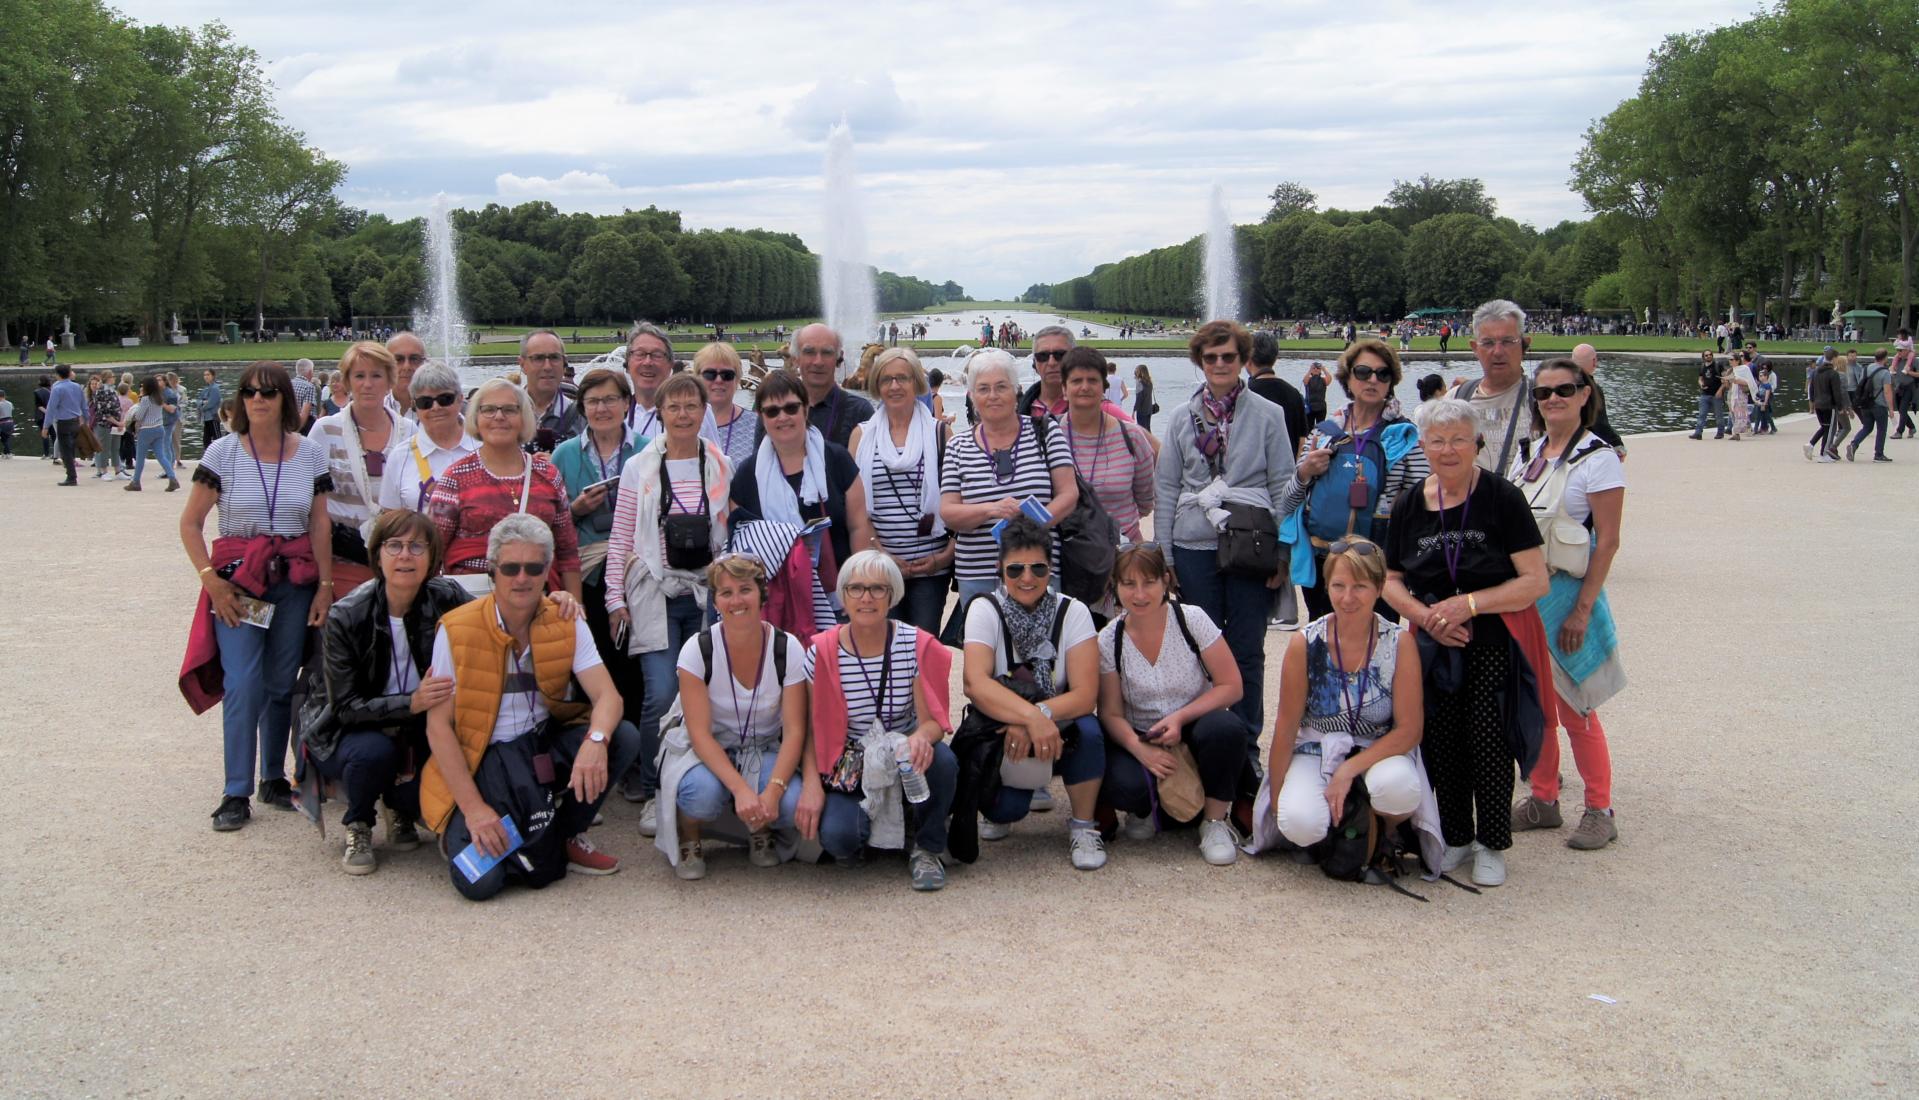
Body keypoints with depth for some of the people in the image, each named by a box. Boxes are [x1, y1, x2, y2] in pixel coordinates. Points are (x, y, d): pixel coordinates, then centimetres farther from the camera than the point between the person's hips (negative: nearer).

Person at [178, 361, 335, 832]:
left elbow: (320, 525, 6)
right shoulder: (223, 452, -3)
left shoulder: (311, 453, 3)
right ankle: (236, 793, -1)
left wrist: (325, 585, 0)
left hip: (296, 579, 2)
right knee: (243, 683, -9)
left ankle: (274, 779, 22)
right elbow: (190, 523, 1)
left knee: (281, 683, 7)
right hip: (238, 579, -2)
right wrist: (211, 579, -7)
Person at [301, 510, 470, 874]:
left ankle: (400, 809, 13)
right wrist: (411, 703, -35)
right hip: (345, 732, -2)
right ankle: (357, 828, -3)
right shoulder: (346, 617, -18)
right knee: (374, 750, -36)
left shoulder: (446, 599, -12)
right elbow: (345, 706, -19)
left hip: (418, 734, 2)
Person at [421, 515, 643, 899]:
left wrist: (596, 741, -37)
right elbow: (438, 726, -12)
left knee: (623, 738, -25)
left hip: (544, 744, 3)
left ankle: (568, 837, -2)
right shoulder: (456, 630, -11)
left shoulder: (567, 624, -2)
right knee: (479, 881, -25)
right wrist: (473, 807, -20)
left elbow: (607, 696, -12)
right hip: (480, 758, -3)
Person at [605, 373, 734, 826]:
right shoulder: (638, 468, 3)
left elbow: (734, 533, 11)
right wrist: (616, 599, 0)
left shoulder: (722, 468, 8)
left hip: (706, 595, 2)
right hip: (655, 596, -2)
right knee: (662, 695, -13)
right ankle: (653, 793, 3)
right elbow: (620, 538, 4)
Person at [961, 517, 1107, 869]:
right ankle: (999, 810, 12)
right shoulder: (984, 609, -11)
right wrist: (1031, 716, -40)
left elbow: (1086, 692, -17)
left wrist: (1043, 716, -34)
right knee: (1008, 807, -28)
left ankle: (1083, 827, -8)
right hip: (999, 731, -1)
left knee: (1087, 731, -32)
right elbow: (976, 683, -26)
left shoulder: (1072, 612, -8)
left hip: (1058, 733, 1)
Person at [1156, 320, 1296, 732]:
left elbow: (1283, 485, 1)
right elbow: (1167, 489, 8)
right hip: (1195, 547, 2)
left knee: (1247, 650, 4)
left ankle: (1246, 741, 17)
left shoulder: (1267, 414, 2)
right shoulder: (1183, 418, 8)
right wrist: (1164, 554, 3)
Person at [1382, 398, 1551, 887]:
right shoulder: (1409, 506, 5)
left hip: (1495, 646, -4)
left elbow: (1535, 581, -12)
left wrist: (1468, 604, -19)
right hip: (1434, 646, 4)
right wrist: (1424, 615, -10)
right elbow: (1391, 581, 10)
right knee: (1442, 745, 5)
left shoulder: (1502, 498, -9)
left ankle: (1491, 846, 13)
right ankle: (1456, 838, 24)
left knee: (1488, 744, -5)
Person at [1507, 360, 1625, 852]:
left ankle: (1600, 811, 12)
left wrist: (1582, 611, -17)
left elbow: (1608, 542, -13)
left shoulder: (1597, 458, -10)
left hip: (1565, 594, -6)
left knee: (1574, 709, -1)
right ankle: (1543, 800, 23)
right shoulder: (1527, 452, 9)